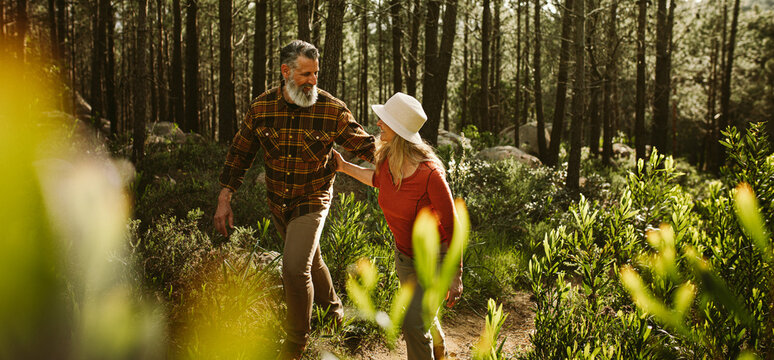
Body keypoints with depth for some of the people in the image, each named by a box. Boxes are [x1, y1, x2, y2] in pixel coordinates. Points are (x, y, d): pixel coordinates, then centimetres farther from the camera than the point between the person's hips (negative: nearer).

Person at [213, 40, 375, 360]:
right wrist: (224, 199, -2)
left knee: (295, 267, -17)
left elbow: (364, 145, -11)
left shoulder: (332, 110, -17)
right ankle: (332, 305, 52)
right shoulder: (261, 108, -9)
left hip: (312, 201, -4)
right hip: (277, 202, 4)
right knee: (309, 258, 24)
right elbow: (239, 153, 0)